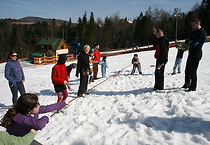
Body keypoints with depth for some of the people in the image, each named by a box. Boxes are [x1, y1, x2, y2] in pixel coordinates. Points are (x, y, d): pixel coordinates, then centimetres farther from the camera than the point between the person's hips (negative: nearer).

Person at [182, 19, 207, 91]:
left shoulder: (202, 32, -12)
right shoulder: (195, 32, 18)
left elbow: (194, 44, -20)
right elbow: (187, 40, 15)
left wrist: (189, 42, -1)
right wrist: (189, 41, -6)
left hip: (196, 54, -9)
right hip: (191, 53, 9)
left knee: (193, 71, -6)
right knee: (187, 70, 16)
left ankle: (193, 87, 5)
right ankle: (187, 84, 31)